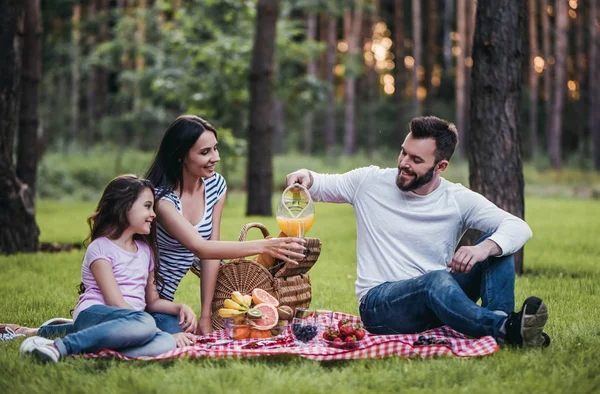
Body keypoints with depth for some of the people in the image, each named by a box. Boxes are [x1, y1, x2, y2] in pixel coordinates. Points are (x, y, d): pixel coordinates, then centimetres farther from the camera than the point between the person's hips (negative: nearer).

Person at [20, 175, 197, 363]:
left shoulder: (145, 250, 22)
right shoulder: (101, 247, -2)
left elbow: (152, 301, 27)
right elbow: (116, 303, -12)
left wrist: (179, 307, 4)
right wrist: (165, 333, -17)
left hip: (129, 324, 6)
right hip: (93, 315, -6)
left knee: (167, 344, -30)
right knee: (144, 323, -40)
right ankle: (60, 346, -33)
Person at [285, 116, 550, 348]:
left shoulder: (458, 201, -2)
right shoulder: (370, 182, 1)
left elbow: (519, 228, -12)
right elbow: (320, 187, 16)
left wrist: (484, 248, -34)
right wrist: (307, 177, -10)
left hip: (438, 299, 2)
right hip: (378, 305, -2)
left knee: (498, 246, -18)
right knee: (437, 280, -37)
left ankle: (499, 325, -33)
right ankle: (505, 327, -36)